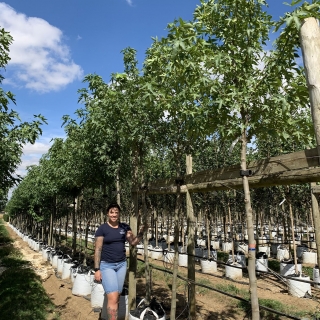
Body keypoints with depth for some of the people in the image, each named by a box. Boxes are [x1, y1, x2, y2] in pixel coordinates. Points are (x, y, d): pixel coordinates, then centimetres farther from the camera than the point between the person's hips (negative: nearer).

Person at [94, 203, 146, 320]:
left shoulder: (125, 227, 3)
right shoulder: (102, 229, -8)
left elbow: (133, 242, 2)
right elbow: (98, 249, -7)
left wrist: (141, 232, -15)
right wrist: (97, 269, -9)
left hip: (121, 264, 4)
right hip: (107, 265, -4)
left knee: (117, 296, 10)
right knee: (112, 298, -11)